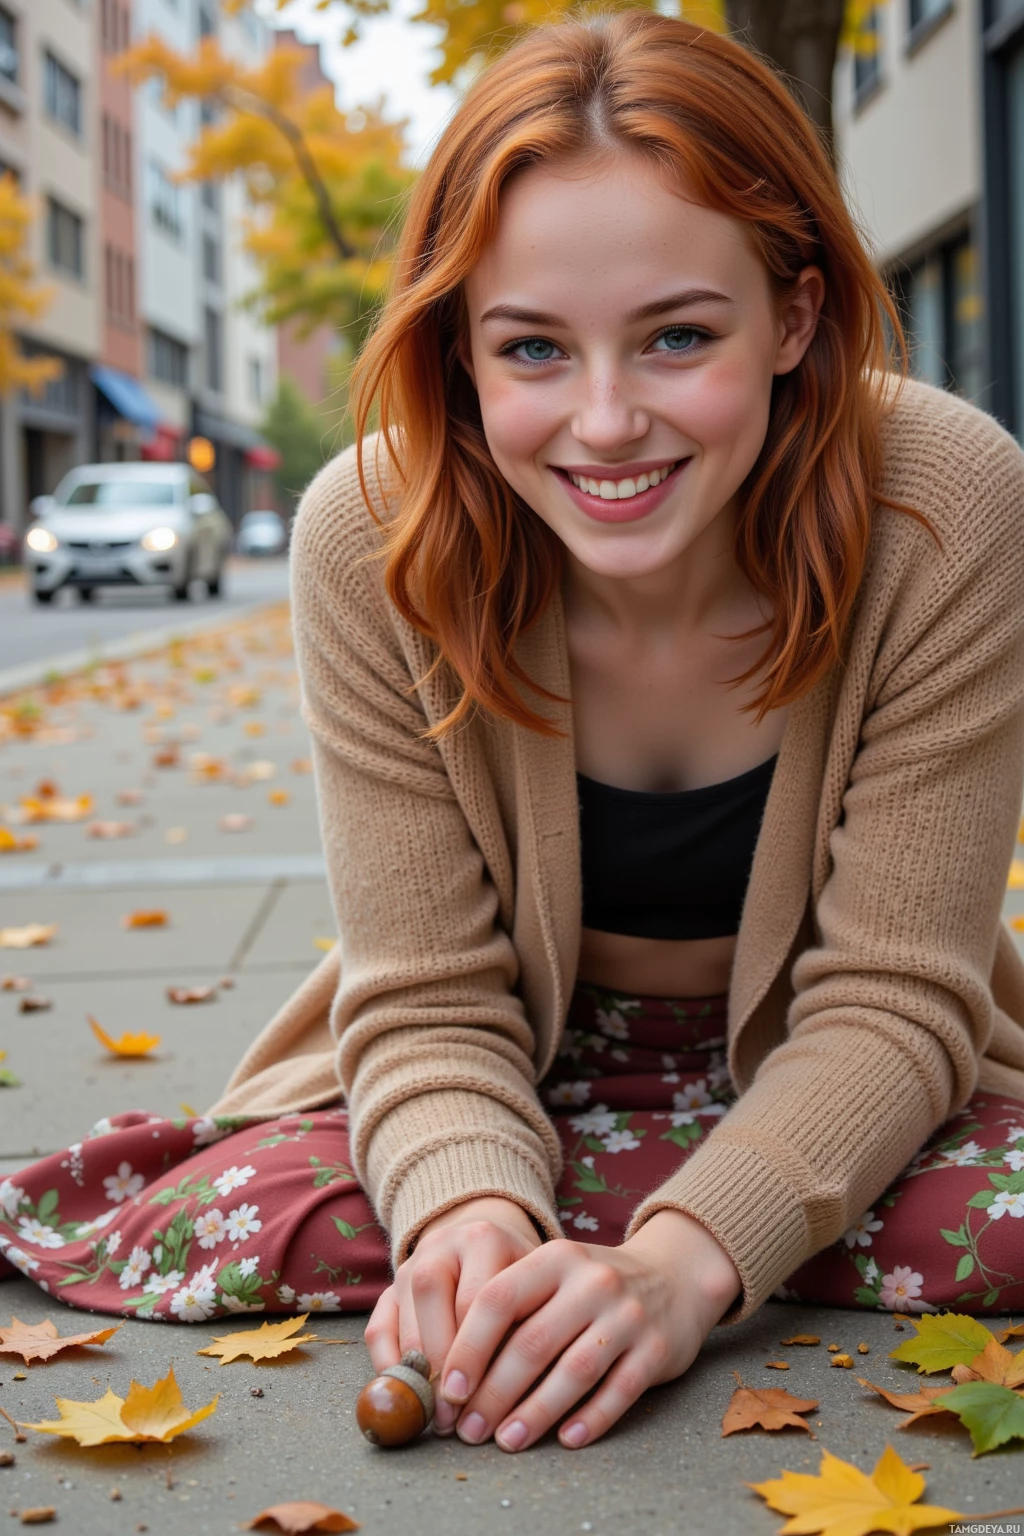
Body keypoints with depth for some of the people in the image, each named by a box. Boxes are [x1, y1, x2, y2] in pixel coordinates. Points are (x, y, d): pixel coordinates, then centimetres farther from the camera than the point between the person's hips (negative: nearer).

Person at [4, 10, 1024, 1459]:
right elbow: (430, 998, -17)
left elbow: (890, 996, -23)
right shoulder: (369, 538, -23)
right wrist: (473, 1208, -40)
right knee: (209, 1231, -25)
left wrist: (684, 1260, -40)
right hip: (521, 1066, 1)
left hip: (827, 1082, 0)